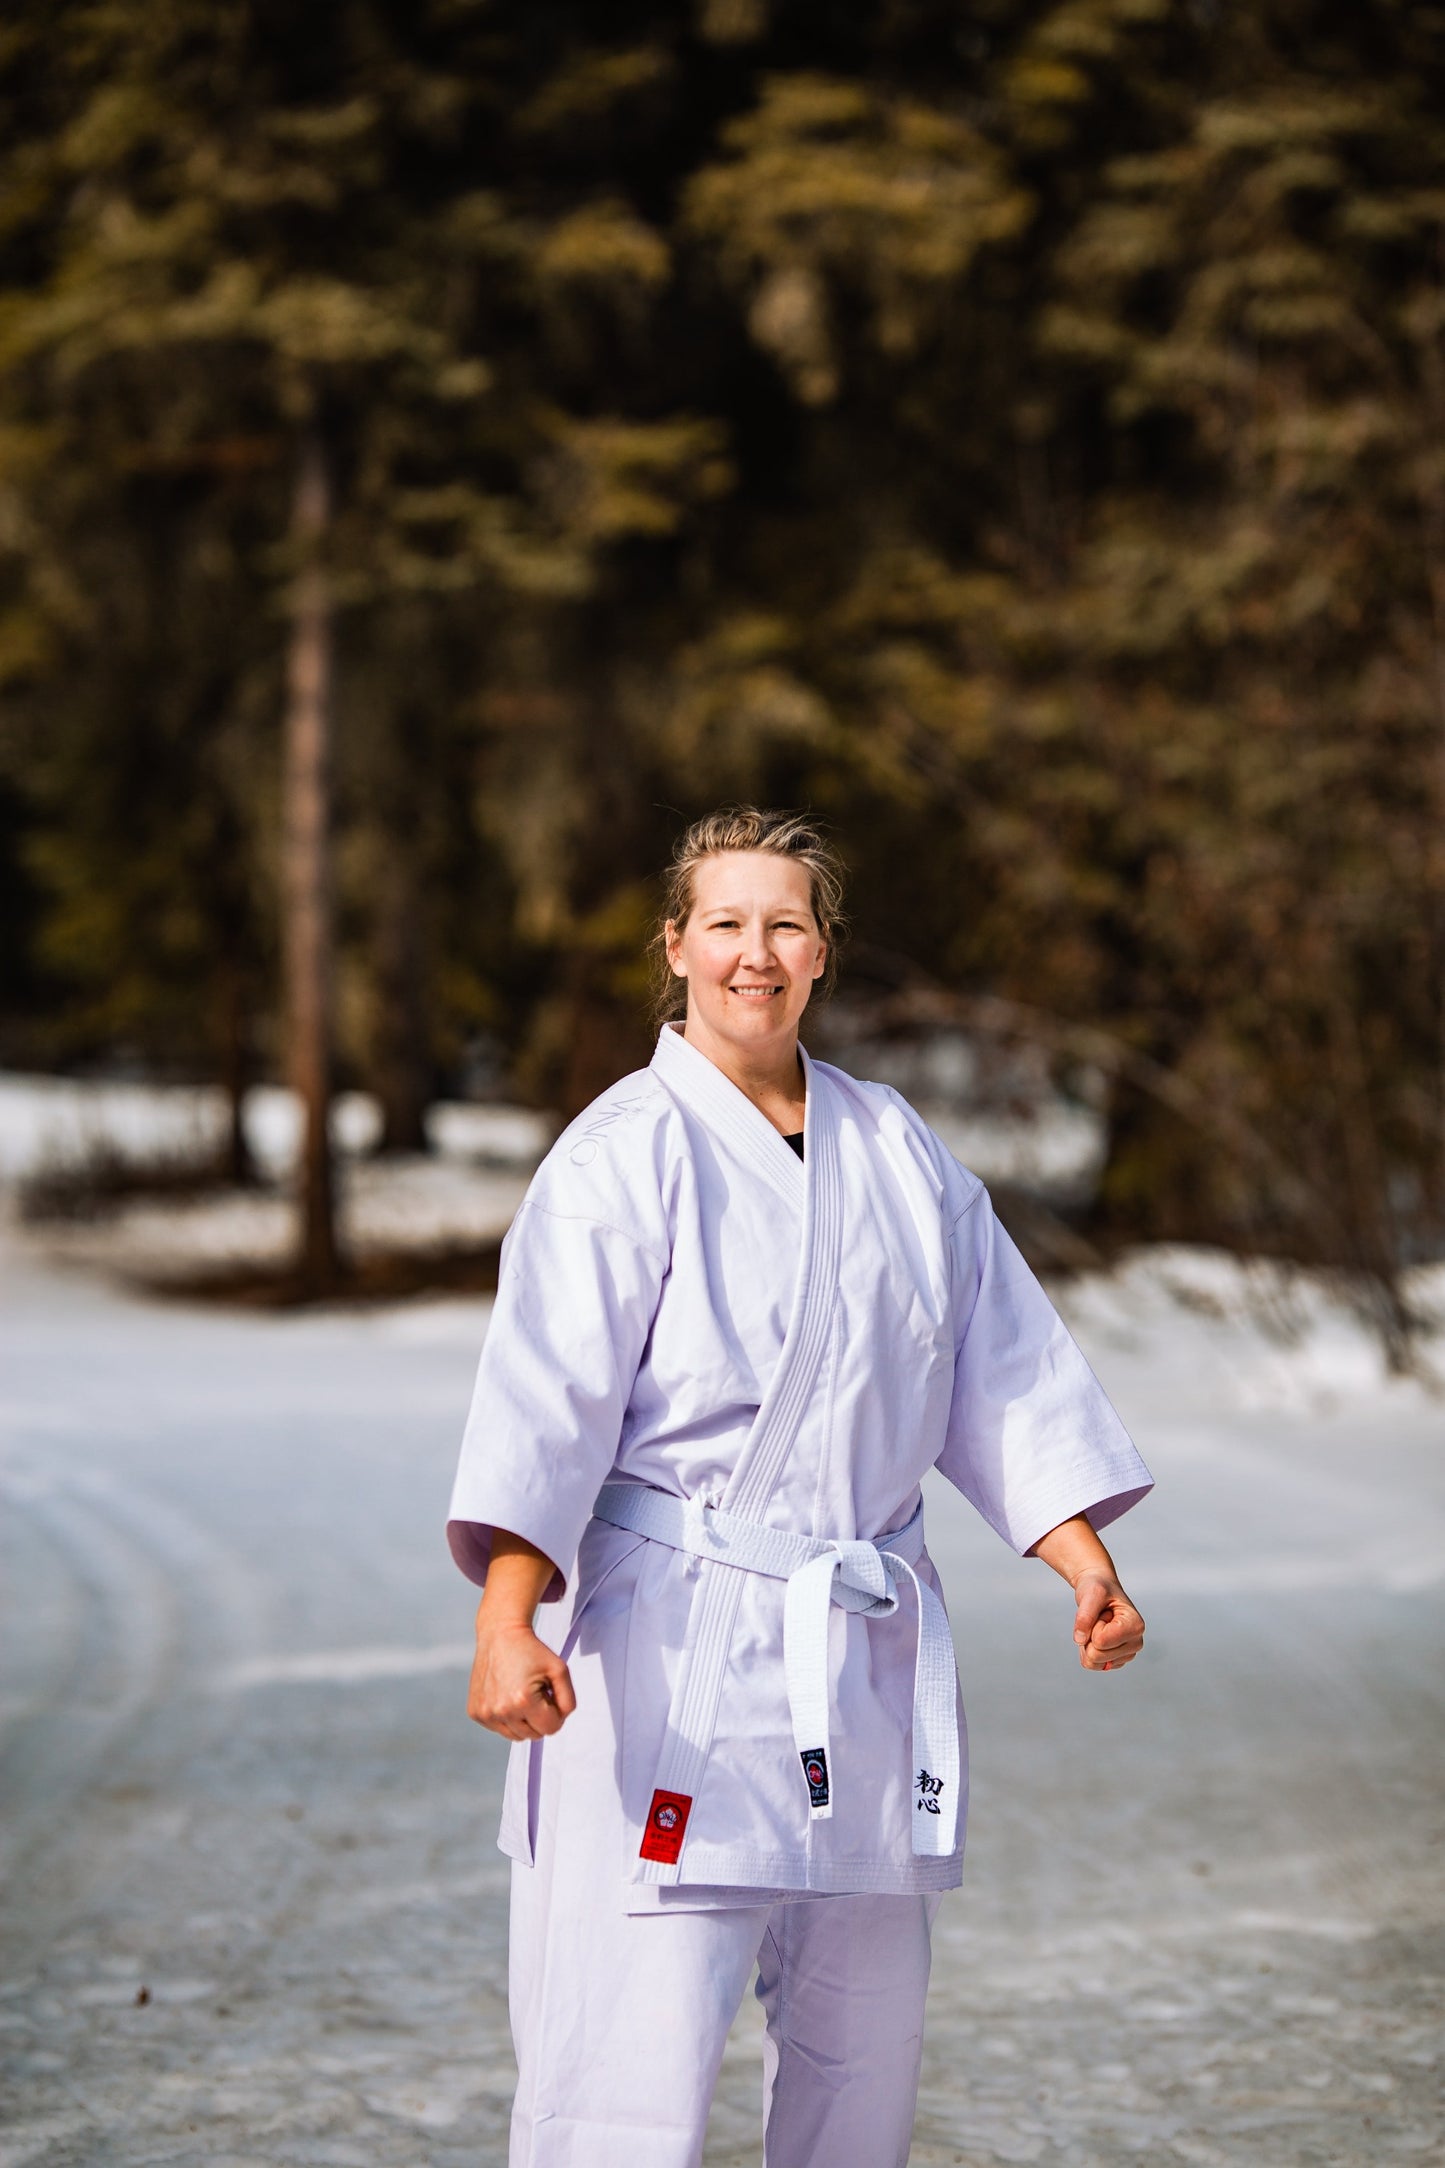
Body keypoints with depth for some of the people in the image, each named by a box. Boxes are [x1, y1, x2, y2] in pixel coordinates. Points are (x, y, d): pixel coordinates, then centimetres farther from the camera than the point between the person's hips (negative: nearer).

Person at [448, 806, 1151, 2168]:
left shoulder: (895, 1150, 11)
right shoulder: (628, 1152, -7)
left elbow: (1003, 1370, 16)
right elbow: (543, 1392, -16)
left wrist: (1085, 1562, 9)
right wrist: (507, 1623, -27)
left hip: (865, 1656, 6)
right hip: (674, 1643, -6)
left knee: (863, 2032, 15)